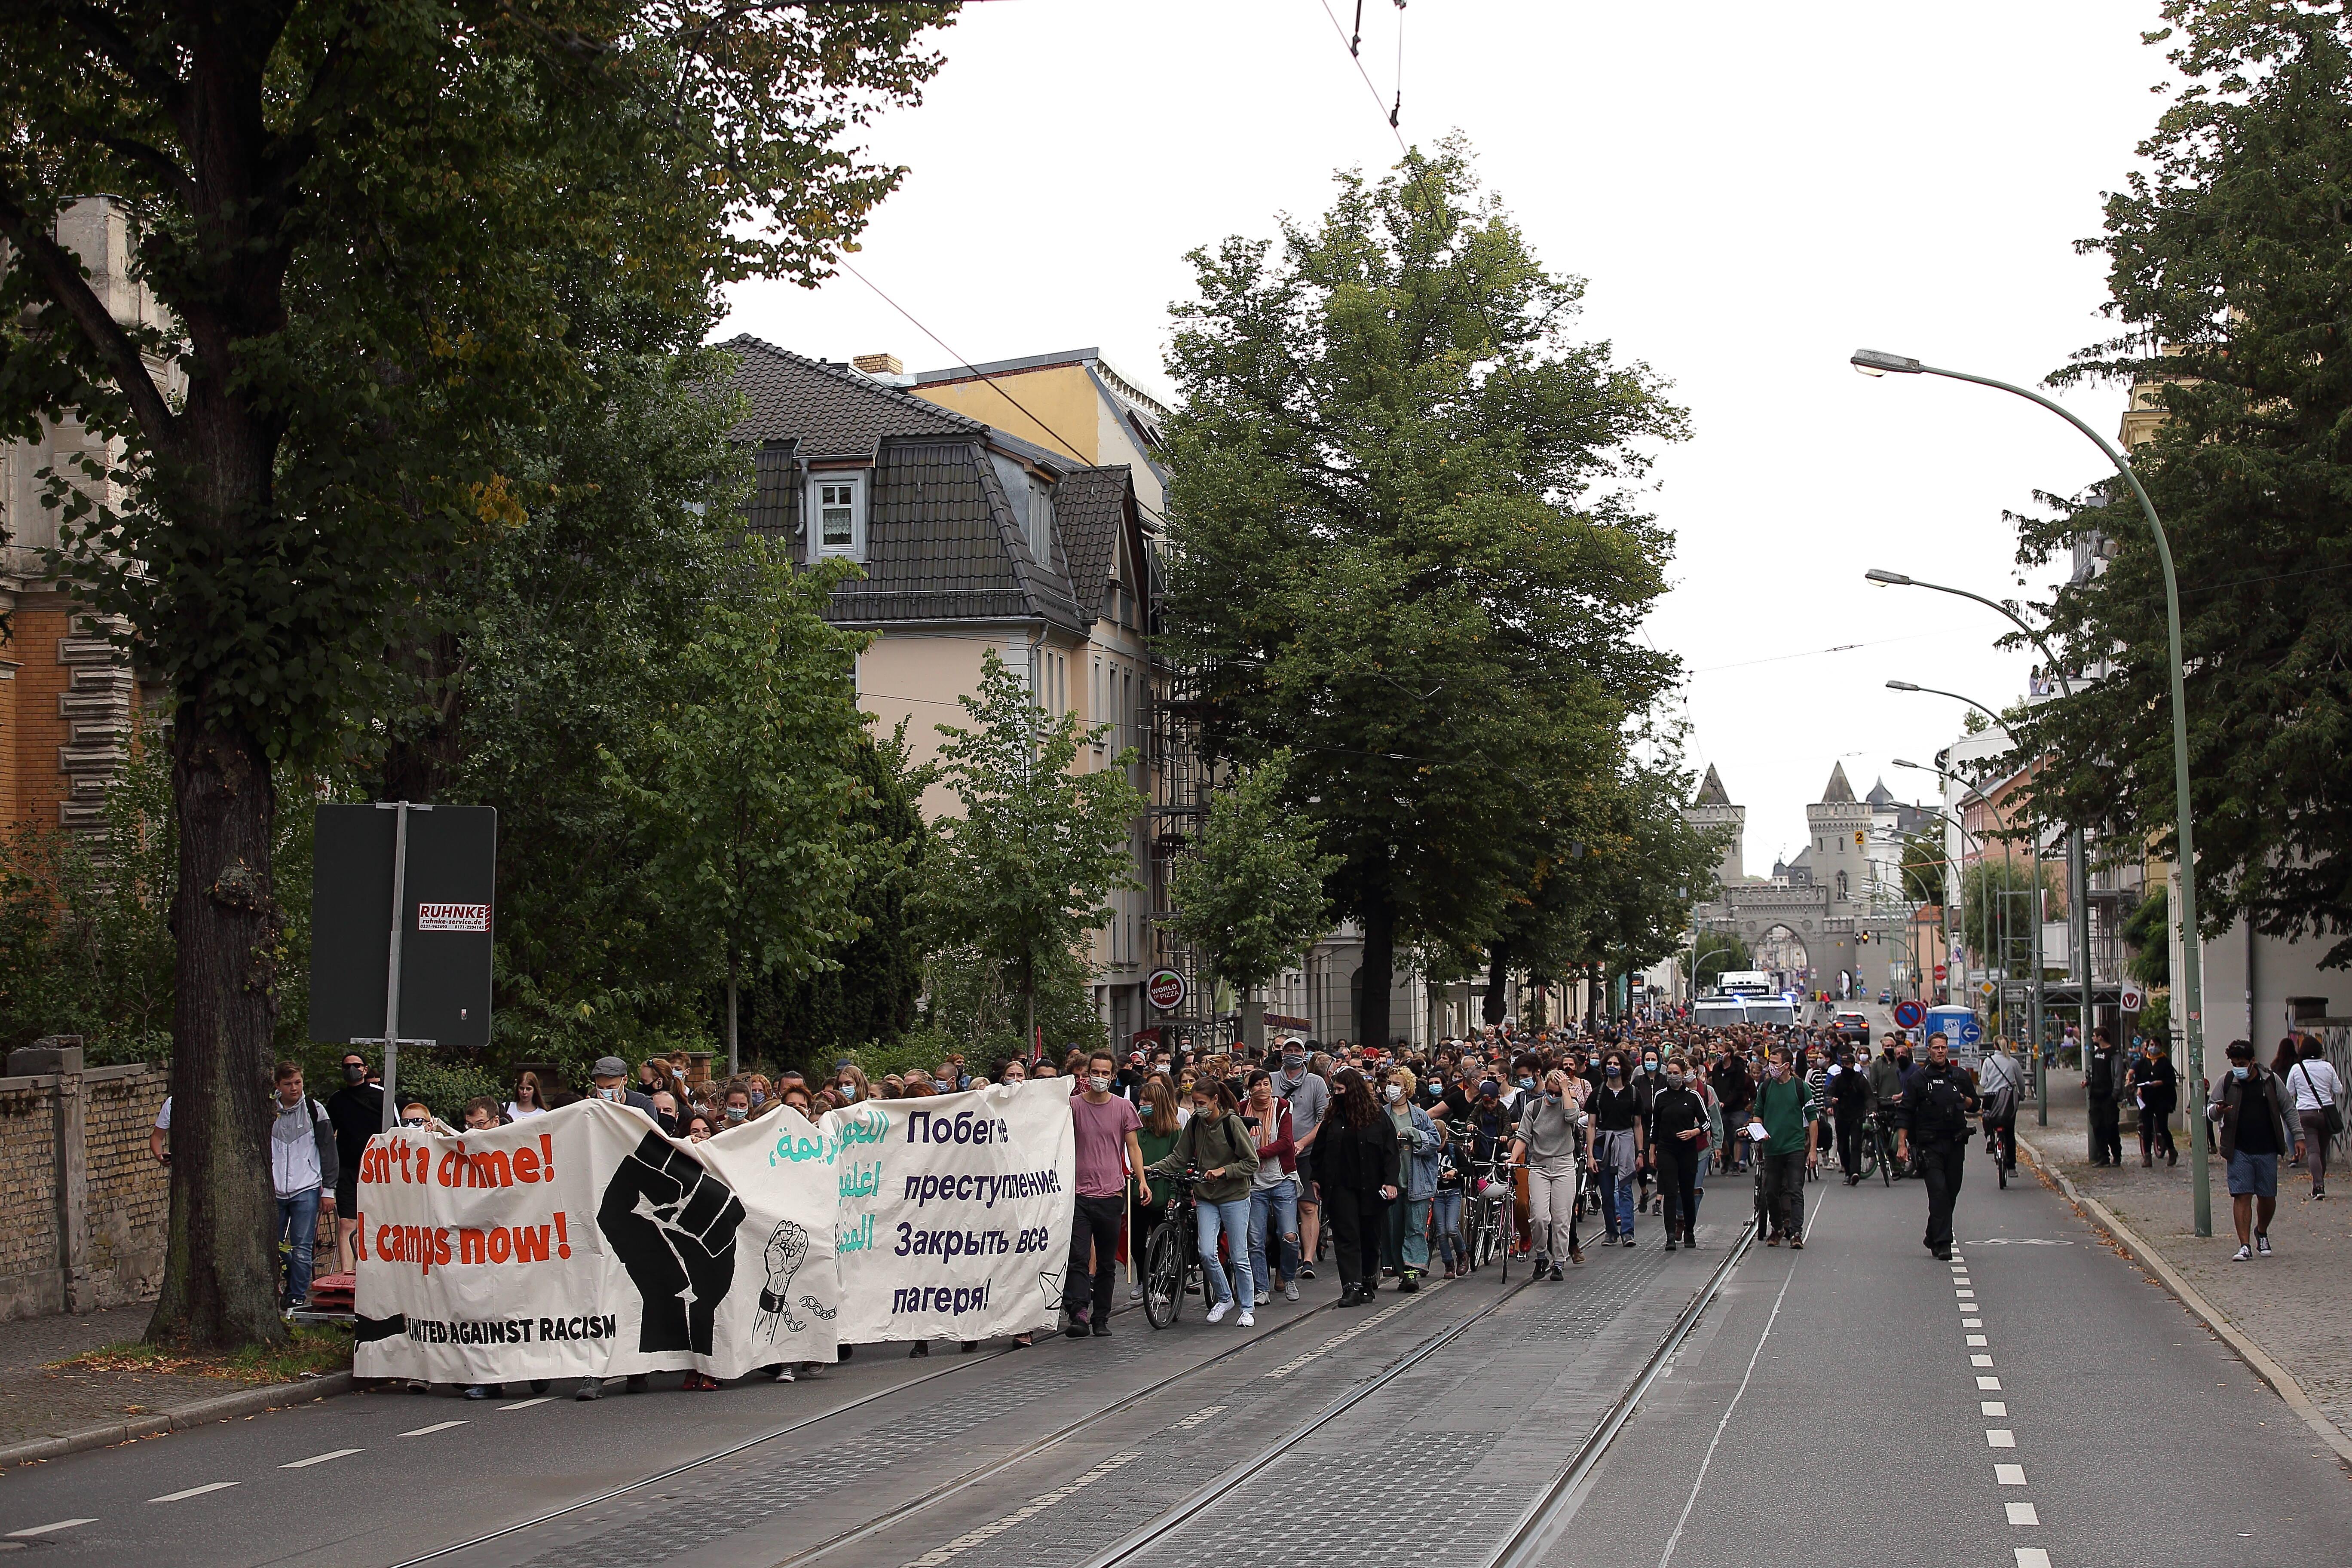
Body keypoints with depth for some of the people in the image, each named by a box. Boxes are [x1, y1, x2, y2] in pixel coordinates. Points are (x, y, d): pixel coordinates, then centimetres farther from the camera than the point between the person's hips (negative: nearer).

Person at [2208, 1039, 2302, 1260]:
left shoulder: (2270, 1080, 3)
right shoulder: (2227, 1082, 2)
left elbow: (2288, 1109, 11)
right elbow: (2210, 1112, 6)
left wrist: (2298, 1137, 4)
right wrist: (2217, 1111, -18)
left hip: (2267, 1150, 1)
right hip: (2239, 1152, -1)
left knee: (2268, 1197, 7)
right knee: (2242, 1196, -8)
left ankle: (2262, 1233, 34)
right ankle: (2245, 1245, -6)